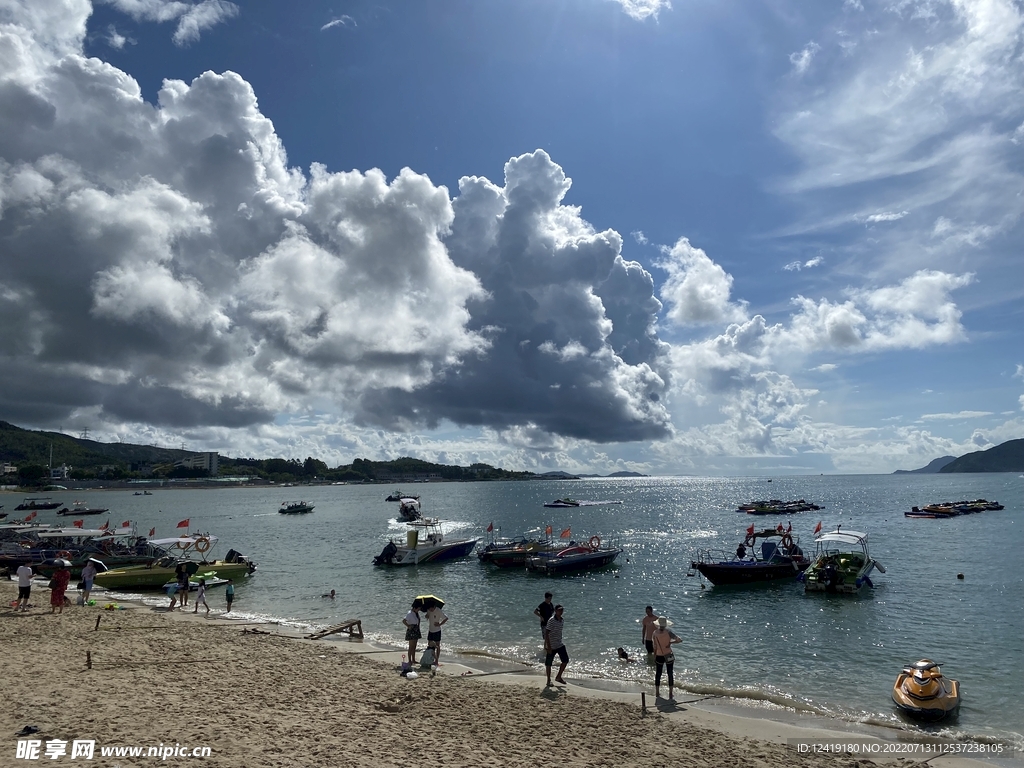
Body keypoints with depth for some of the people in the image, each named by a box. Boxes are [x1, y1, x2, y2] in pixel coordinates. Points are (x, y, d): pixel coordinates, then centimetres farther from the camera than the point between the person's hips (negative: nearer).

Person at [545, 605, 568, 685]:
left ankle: (558, 677, 21)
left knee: (566, 660, 5)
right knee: (549, 663, 4)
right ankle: (549, 680, 19)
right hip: (552, 646, -7)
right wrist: (548, 647, -22)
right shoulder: (551, 621, -18)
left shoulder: (562, 620, 5)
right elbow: (547, 634, -20)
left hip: (560, 644, 7)